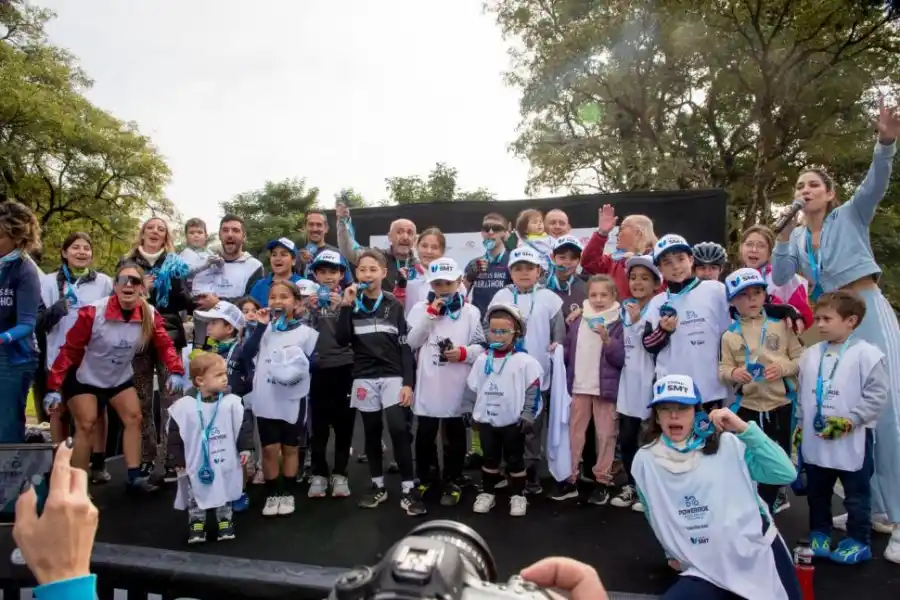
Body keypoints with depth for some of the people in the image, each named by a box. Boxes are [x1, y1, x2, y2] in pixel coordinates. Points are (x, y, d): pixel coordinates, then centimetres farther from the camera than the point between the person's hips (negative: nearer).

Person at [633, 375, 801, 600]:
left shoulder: (727, 445, -8)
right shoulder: (645, 461, -4)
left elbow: (786, 474, -17)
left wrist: (744, 429, -23)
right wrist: (672, 552, 16)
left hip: (759, 556, -1)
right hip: (706, 572, 1)